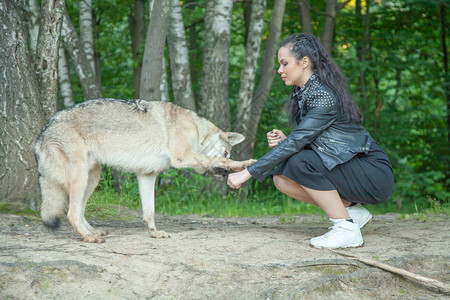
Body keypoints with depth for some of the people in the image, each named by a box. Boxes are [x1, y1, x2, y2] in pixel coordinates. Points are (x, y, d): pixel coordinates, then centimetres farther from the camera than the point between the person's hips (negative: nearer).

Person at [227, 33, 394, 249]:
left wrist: (248, 173, -25)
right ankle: (352, 209, 4)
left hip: (375, 175, -9)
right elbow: (303, 142, 12)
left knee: (302, 162, -27)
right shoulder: (301, 94, 7)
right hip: (347, 169, 9)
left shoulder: (325, 97, -22)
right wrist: (282, 141, -12)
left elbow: (297, 142, -27)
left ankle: (347, 229, -18)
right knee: (282, 178, -6)